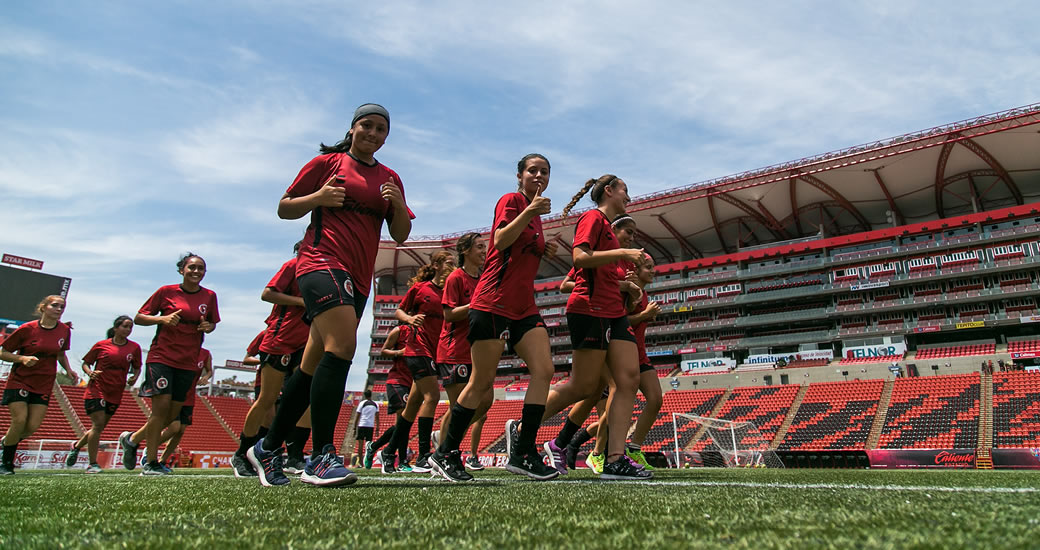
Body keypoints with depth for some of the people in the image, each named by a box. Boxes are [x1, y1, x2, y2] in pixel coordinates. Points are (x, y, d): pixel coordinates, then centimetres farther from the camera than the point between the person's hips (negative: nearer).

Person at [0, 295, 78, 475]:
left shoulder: (65, 330, 2)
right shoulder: (27, 329, -10)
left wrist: (68, 370, 3)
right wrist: (23, 358, -20)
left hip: (44, 385, 3)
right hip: (19, 381, -3)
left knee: (33, 427, -5)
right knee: (19, 421, -11)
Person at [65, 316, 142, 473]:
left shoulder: (134, 347, 4)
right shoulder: (101, 345, -2)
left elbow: (137, 367, 15)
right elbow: (86, 363, 7)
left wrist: (134, 377, -5)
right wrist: (90, 373, -13)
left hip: (115, 394, 4)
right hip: (96, 390, -4)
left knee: (99, 427, 12)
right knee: (98, 424, -13)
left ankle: (76, 446, 41)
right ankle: (92, 463, -2)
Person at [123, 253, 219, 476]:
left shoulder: (209, 296, 6)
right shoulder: (166, 291, -1)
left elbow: (212, 323, 19)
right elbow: (138, 318, 3)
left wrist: (208, 326, -5)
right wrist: (162, 318, -15)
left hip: (189, 363, 4)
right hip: (162, 356, -4)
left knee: (173, 414, 6)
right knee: (161, 406, -14)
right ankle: (151, 463, -2)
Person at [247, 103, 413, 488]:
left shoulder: (390, 178, 19)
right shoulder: (328, 163, 8)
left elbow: (400, 235, 16)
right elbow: (284, 209, 9)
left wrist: (398, 204, -3)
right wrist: (318, 197, -10)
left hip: (358, 278, 6)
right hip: (322, 262, -5)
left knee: (315, 366, 8)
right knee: (342, 346, -27)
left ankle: (268, 448, 21)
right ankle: (321, 456, -24)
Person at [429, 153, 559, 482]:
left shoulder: (535, 215, 22)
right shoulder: (511, 200, -1)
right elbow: (501, 242, -15)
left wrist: (545, 252, 12)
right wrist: (529, 211, -23)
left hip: (523, 306, 8)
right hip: (494, 302, -8)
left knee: (543, 370, -9)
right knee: (482, 382, -4)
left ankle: (522, 453, -5)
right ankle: (445, 454, 10)